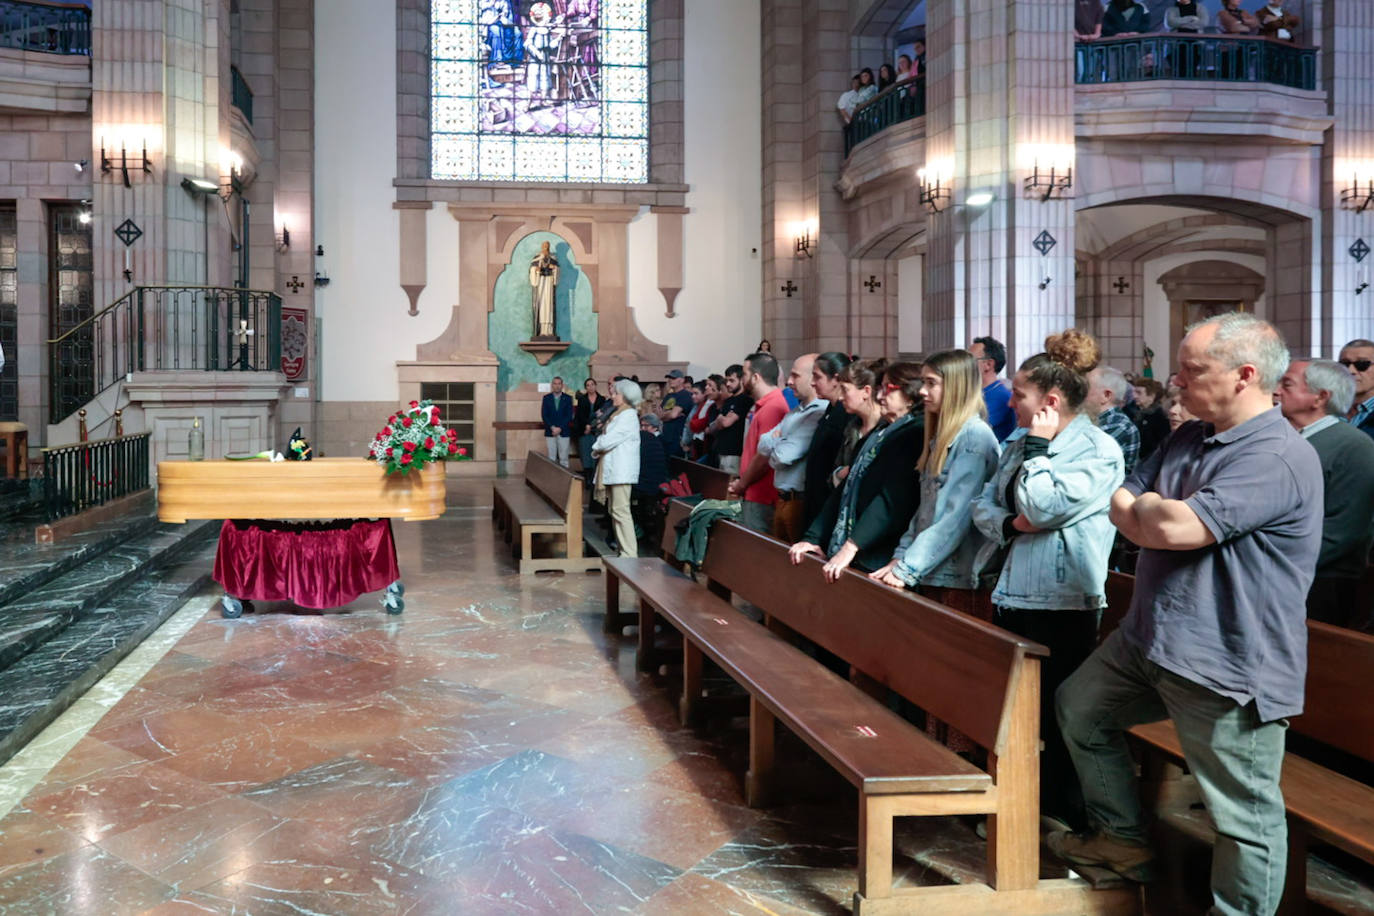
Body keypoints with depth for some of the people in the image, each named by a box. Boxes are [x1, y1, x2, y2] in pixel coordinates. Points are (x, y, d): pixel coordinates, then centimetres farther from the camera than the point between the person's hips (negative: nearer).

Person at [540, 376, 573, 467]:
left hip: (564, 432, -1)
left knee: (563, 458, -2)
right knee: (551, 458, -1)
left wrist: (560, 428, -11)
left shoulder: (568, 398, 5)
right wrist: (552, 427, -10)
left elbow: (569, 416, -1)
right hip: (550, 432, 1)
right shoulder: (546, 398, 8)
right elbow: (544, 415, 2)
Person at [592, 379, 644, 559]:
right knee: (615, 510, 11)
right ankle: (623, 550, 16)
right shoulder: (619, 414, 20)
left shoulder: (628, 416, -12)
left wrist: (597, 448, 0)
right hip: (613, 469, 10)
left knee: (620, 510, -13)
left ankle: (630, 554, -13)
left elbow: (609, 440, -17)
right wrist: (600, 448, 0)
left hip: (621, 470, -10)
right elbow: (606, 438, 19)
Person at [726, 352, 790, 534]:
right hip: (753, 495, 10)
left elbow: (764, 457, -21)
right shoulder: (764, 406, 17)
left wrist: (742, 485, -8)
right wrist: (741, 482, 12)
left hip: (761, 500, -10)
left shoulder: (772, 408, -17)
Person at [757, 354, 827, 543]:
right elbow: (763, 445, 9)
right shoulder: (795, 412, 15)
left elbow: (785, 456, -19)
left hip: (800, 502, -9)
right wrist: (779, 442, -10)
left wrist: (774, 449, 2)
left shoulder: (821, 414, -17)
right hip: (782, 500, 9)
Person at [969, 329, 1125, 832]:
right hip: (1011, 598, 8)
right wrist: (1010, 524, -9)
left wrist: (1037, 446, -11)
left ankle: (1064, 815, 15)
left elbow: (1042, 507, -20)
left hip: (1060, 606, -8)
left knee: (1056, 716, 1)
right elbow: (983, 504, 11)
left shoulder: (1099, 451, -11)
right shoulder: (1019, 443, 13)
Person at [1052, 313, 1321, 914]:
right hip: (1150, 639, 10)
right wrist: (1163, 520, -14)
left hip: (1229, 667, -10)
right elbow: (1122, 507, 7)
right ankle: (1123, 837, 37)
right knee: (1077, 706, 25)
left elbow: (1174, 528, -28)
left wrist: (1150, 506, -6)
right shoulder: (1189, 438, 10)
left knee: (1244, 813, 1)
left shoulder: (1279, 457, -21)